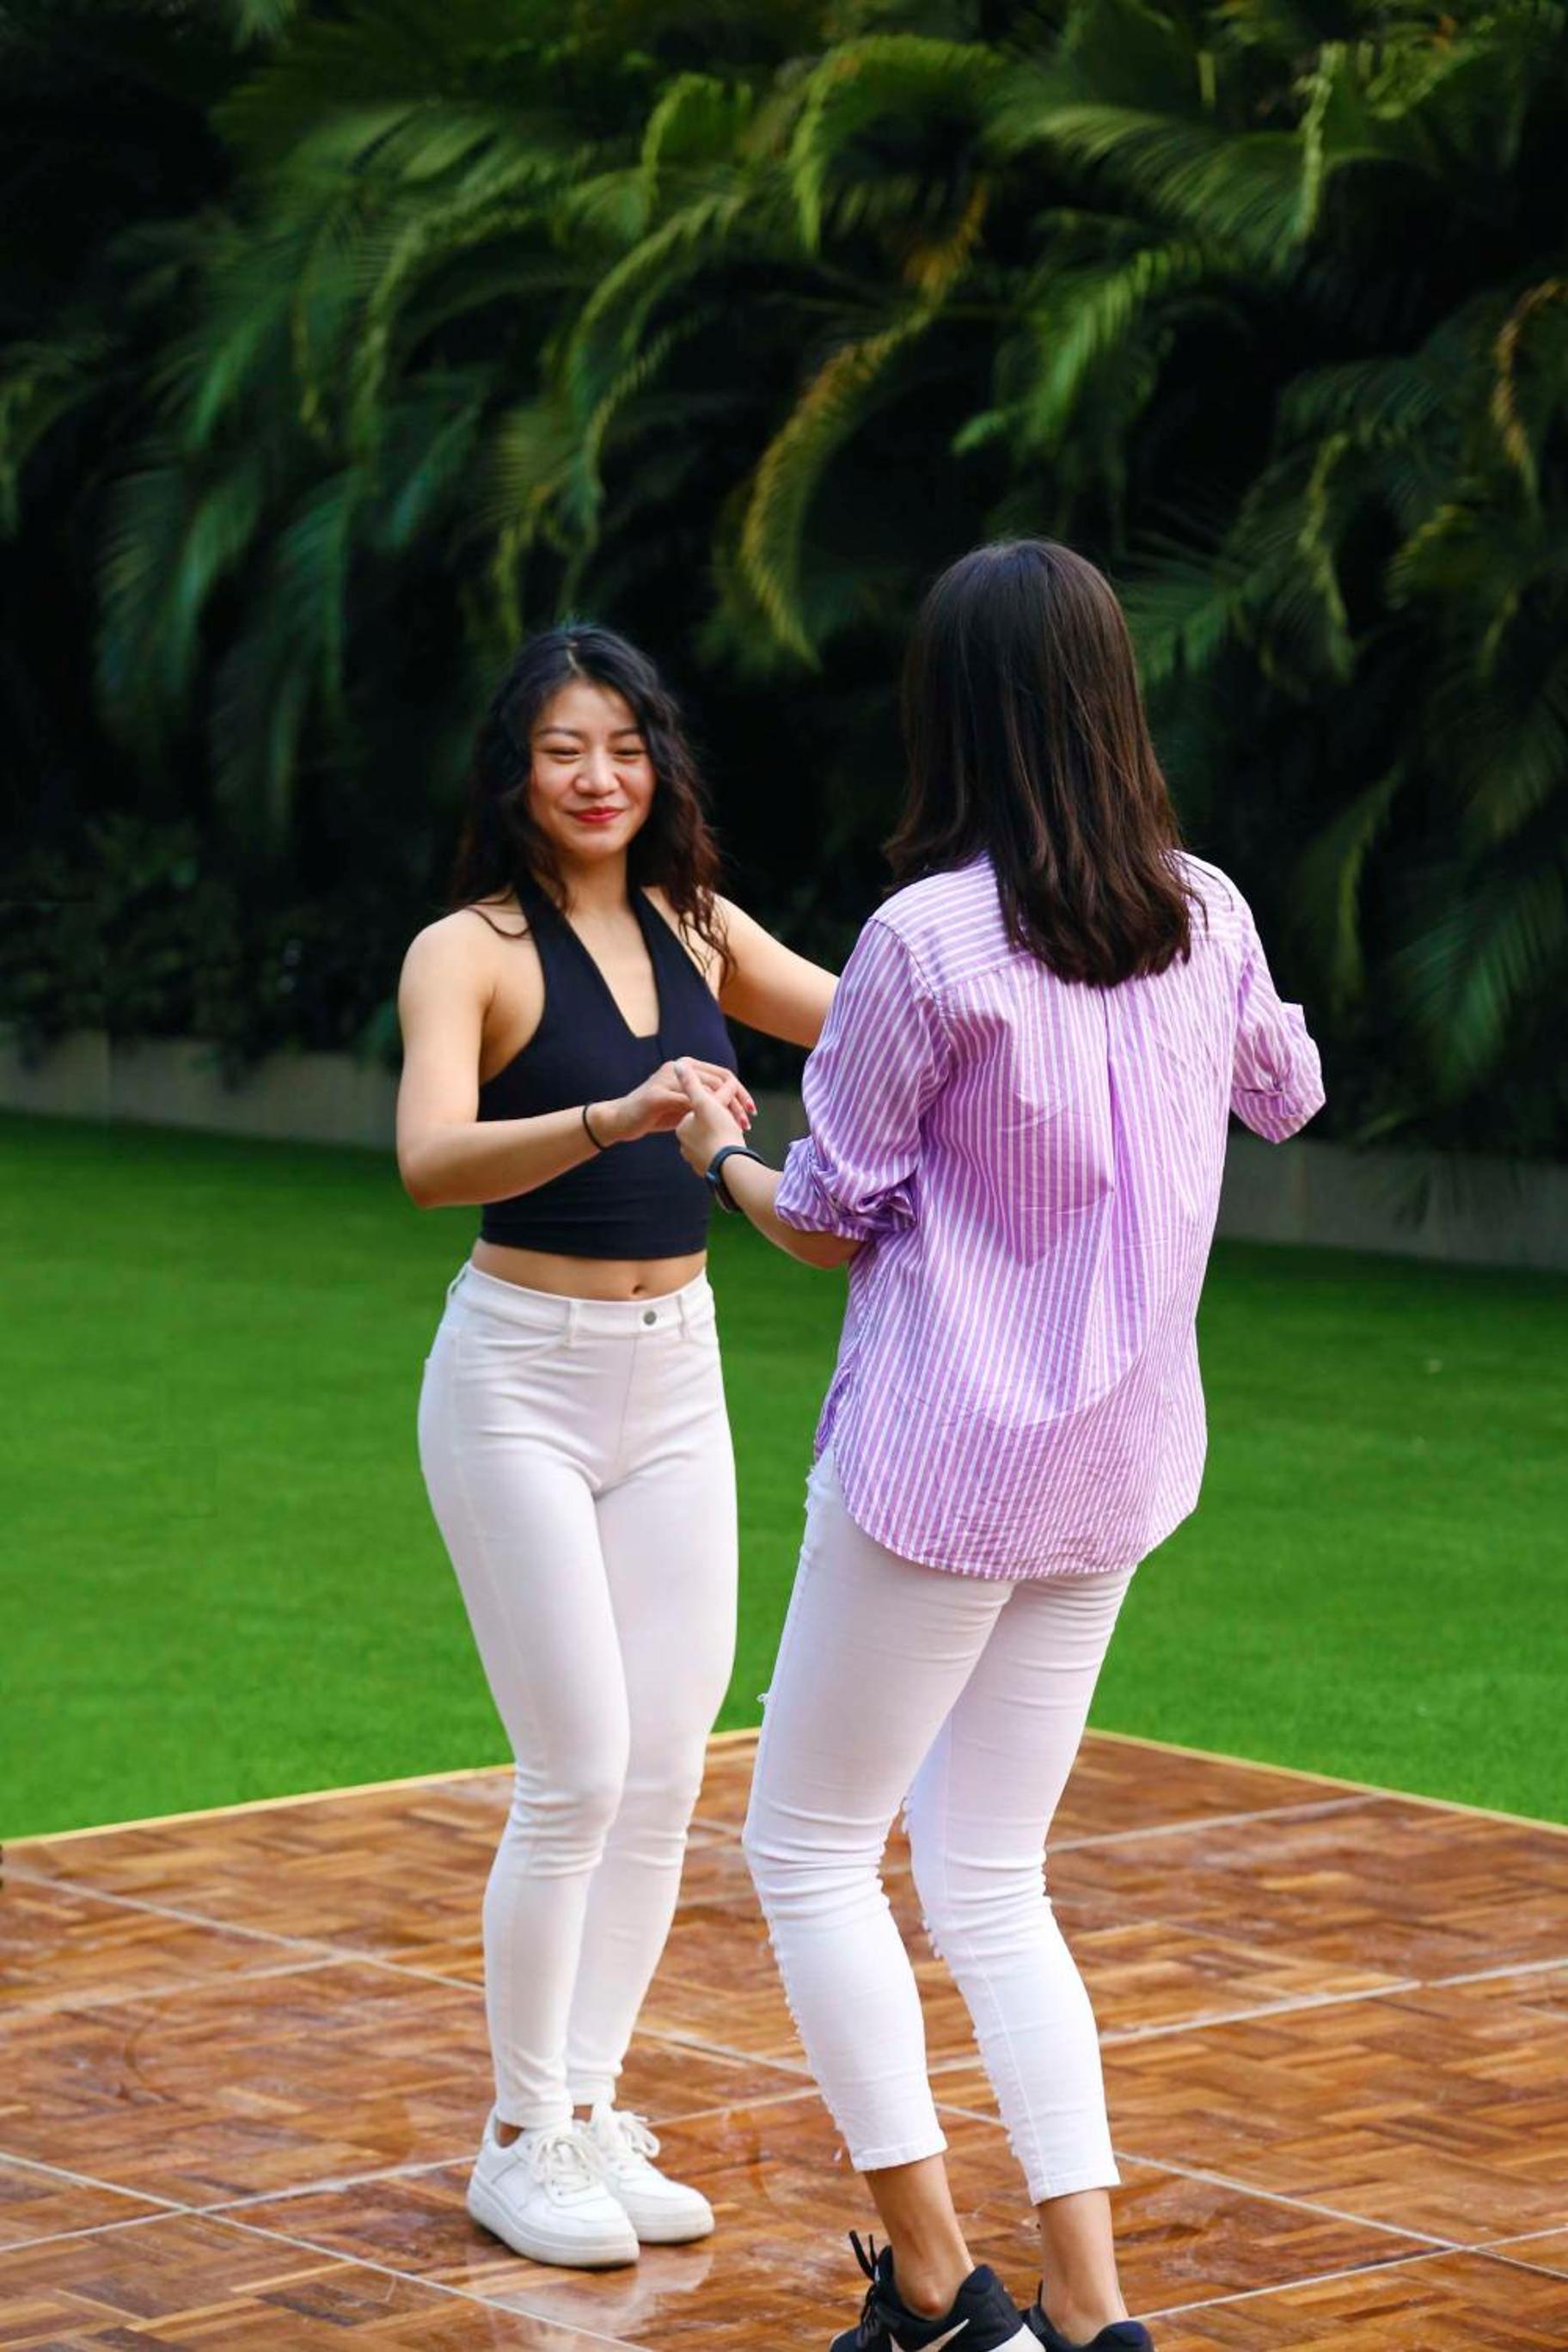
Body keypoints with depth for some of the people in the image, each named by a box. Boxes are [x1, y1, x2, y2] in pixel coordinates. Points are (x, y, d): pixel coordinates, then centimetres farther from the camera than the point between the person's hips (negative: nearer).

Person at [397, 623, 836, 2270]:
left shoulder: (694, 930, 6)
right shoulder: (468, 953, -12)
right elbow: (430, 1158, -29)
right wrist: (619, 1115, -45)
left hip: (675, 1377, 6)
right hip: (521, 1377, -6)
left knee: (666, 1776, 5)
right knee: (577, 1777, -7)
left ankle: (590, 2114, 17)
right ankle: (519, 2145, 7)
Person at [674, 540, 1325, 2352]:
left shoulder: (926, 940, -17)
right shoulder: (1207, 918, 1)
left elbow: (833, 1223, -8)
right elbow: (1283, 1097, 22)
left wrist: (717, 1148, 12)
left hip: (943, 1455, -6)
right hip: (1115, 1463, 6)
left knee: (809, 1848, 9)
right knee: (990, 1886, 14)